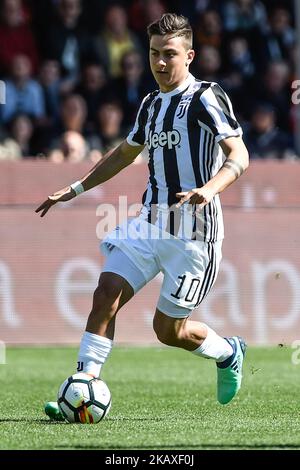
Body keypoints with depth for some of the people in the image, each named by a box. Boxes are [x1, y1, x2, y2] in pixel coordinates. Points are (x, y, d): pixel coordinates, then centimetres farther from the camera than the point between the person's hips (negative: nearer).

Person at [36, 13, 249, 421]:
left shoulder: (205, 98, -10)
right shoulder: (151, 104, 14)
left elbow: (239, 156, -19)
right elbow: (125, 153, 30)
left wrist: (209, 188, -38)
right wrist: (75, 189, 27)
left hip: (193, 234, -7)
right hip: (149, 225, 7)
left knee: (168, 331, 2)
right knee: (105, 295, -11)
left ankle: (229, 354, 32)